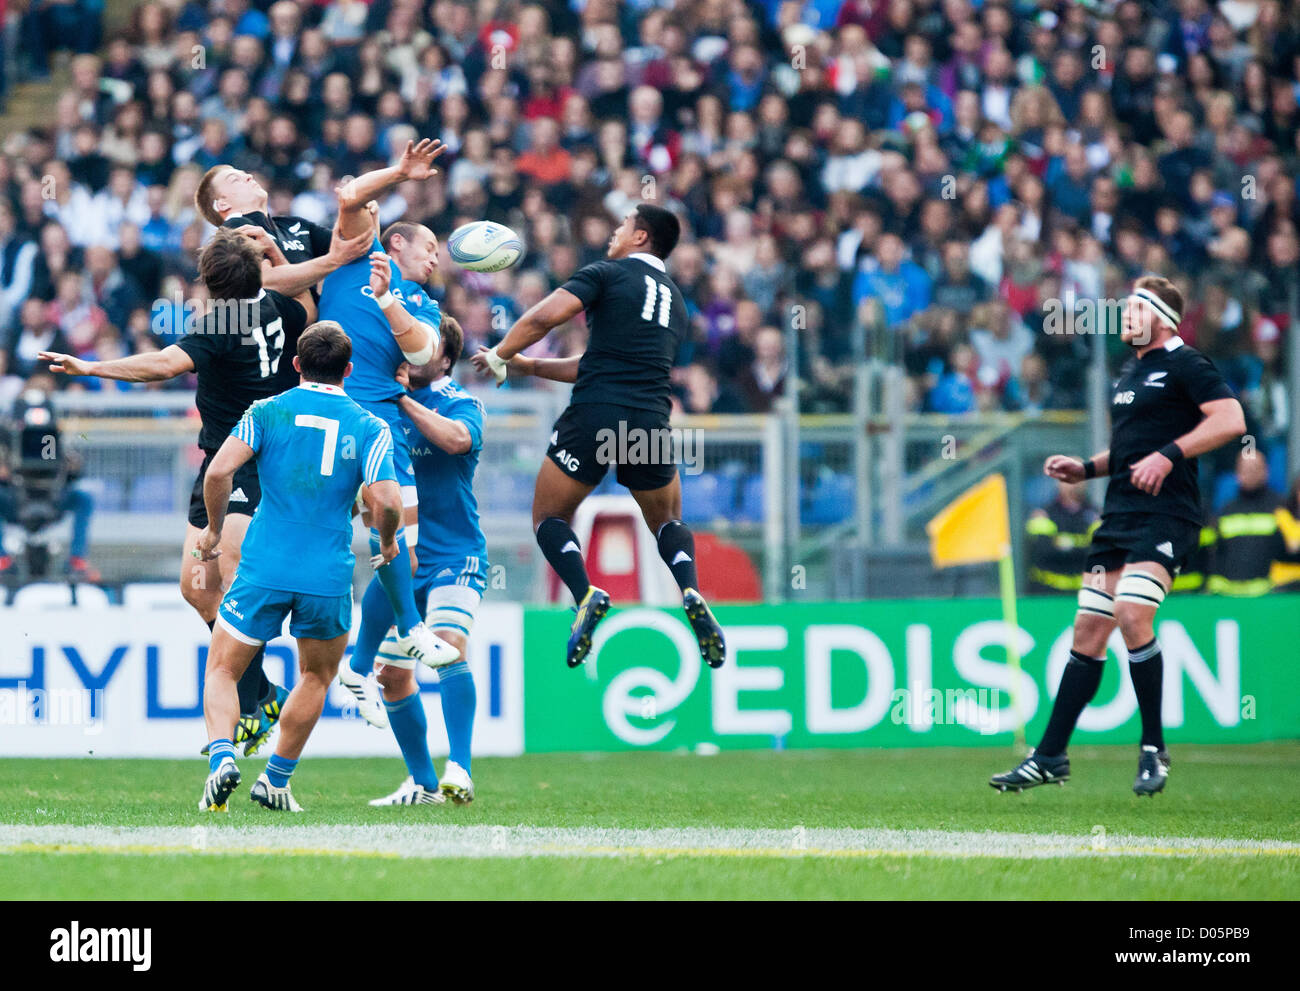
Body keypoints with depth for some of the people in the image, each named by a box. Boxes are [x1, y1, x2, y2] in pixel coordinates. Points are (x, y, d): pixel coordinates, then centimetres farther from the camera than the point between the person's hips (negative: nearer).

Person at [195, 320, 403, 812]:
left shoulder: (266, 412, 2)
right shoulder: (369, 428, 0)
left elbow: (219, 471, -9)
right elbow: (386, 501, -10)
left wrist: (214, 529, 6)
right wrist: (387, 542, 11)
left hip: (264, 569, -1)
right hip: (329, 577, 1)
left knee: (222, 670, 10)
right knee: (316, 675, 24)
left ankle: (222, 755, -17)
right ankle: (275, 780, 24)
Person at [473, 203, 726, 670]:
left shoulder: (607, 273, 4)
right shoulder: (676, 302, 24)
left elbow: (543, 317, -10)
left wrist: (500, 356, 7)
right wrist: (526, 366, 29)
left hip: (594, 415, -5)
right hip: (651, 420, 5)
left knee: (550, 516, 13)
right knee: (667, 521, 25)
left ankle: (585, 594, -14)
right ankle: (690, 593, -4)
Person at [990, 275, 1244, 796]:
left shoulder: (1184, 364, -5)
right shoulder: (1130, 371, 21)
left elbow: (1231, 420, -16)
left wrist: (1168, 455, -21)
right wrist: (1085, 468, 16)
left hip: (1165, 514, -9)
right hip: (1120, 514, 9)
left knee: (1132, 614, -23)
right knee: (1088, 630, 6)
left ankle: (1154, 749, -12)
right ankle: (1051, 756, 10)